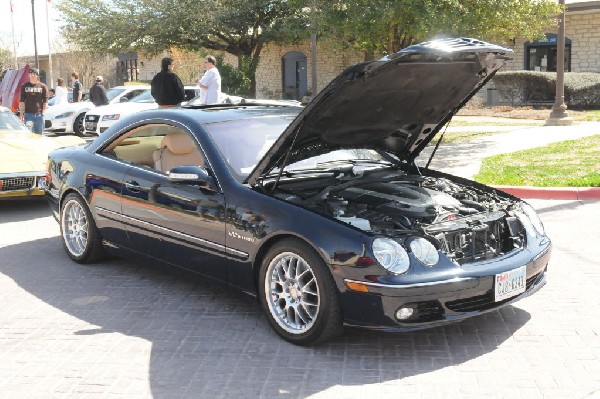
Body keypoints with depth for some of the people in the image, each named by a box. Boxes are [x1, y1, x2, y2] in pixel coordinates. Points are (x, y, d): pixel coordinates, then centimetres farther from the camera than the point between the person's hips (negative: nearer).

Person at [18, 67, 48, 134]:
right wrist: (21, 113, -2)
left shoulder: (43, 86, 5)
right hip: (28, 114, 0)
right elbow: (21, 101, 5)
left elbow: (45, 101, 4)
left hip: (39, 114, 0)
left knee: (39, 134, 6)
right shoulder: (25, 86, 6)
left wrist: (43, 113, -3)